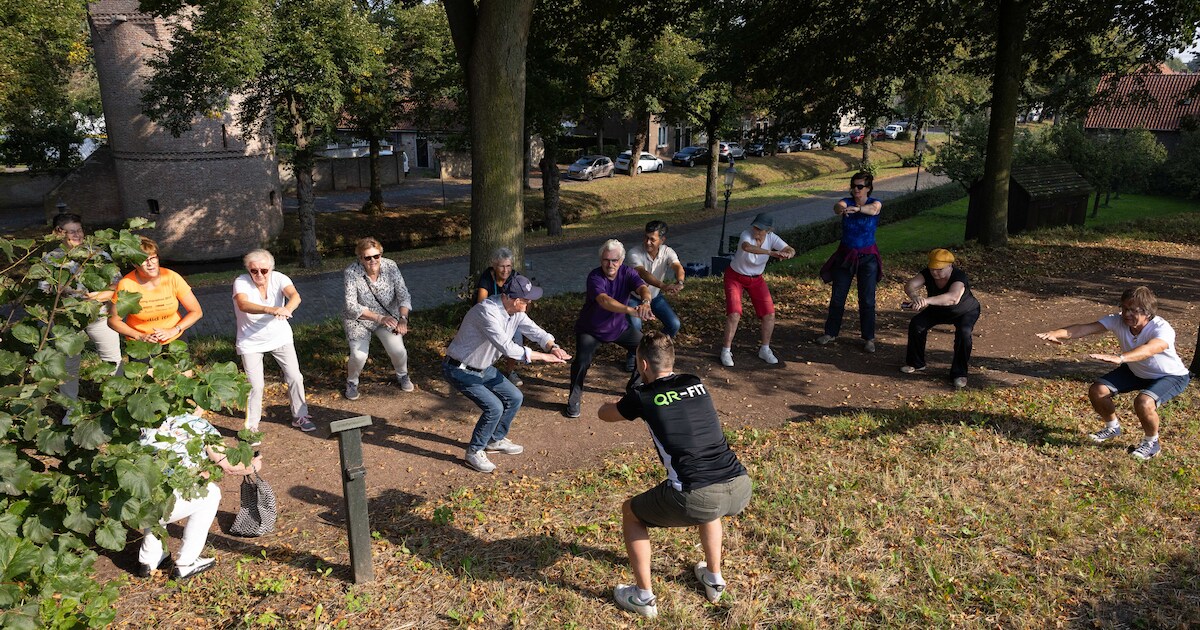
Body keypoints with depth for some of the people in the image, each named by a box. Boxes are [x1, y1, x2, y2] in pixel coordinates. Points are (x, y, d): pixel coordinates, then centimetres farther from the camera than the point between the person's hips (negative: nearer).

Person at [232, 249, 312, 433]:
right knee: (255, 385, -4)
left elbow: (295, 296, -34)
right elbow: (243, 305, -41)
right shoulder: (241, 282, -20)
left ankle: (300, 416, 21)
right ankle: (251, 426, 15)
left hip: (280, 337, 2)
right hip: (251, 342, -2)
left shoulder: (279, 278, -14)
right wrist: (271, 310, -58)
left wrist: (287, 309, -57)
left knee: (295, 377, 2)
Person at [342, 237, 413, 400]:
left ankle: (402, 375, 22)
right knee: (359, 355, -19)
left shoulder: (390, 267, -18)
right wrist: (379, 318, -37)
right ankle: (352, 382, 16)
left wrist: (403, 318, -35)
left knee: (398, 350, -14)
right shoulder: (351, 273, -24)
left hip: (388, 316, 2)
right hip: (359, 319, -2)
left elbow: (403, 295, -17)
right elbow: (352, 307, -26)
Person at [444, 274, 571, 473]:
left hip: (483, 368, 9)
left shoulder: (515, 310, -7)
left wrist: (552, 347, -23)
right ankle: (474, 452, 3)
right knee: (494, 408, -19)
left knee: (514, 398, 11)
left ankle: (495, 441, 31)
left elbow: (533, 330, -2)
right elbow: (507, 348, -39)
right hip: (460, 370, -9)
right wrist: (543, 356, -34)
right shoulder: (488, 311, -34)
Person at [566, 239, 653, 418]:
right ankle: (574, 400, -1)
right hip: (590, 330, -5)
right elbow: (604, 300, -46)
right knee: (582, 361, -24)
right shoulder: (595, 276, -28)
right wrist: (631, 310, -62)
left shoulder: (627, 273, -14)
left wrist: (645, 302, -58)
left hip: (619, 328, 5)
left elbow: (643, 288, -32)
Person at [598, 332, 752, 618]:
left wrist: (621, 403, 48)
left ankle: (643, 596, 28)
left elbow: (604, 413, 26)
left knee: (630, 513, 23)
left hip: (696, 499, -5)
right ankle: (714, 579, 48)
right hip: (741, 489, 6)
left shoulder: (642, 396, 4)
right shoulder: (696, 384, 17)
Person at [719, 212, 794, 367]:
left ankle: (764, 350, 18)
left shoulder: (771, 238, -15)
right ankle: (726, 351, -1)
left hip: (756, 279, 5)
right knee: (734, 314, -18)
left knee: (769, 314, -2)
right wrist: (771, 252, -63)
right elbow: (746, 247, -52)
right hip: (735, 277, -5)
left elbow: (791, 250, -23)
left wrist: (788, 254, -48)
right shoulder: (746, 234, -29)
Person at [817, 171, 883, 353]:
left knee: (867, 300, 2)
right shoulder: (847, 201, -3)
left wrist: (856, 209, -54)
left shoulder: (875, 202, -6)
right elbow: (838, 207, -28)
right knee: (837, 297, 7)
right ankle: (830, 333, 21)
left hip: (868, 257, -1)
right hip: (845, 255, 2)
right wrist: (840, 209, -54)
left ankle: (869, 338, 13)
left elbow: (873, 209, -32)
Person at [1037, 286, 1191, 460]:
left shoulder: (1163, 329, -36)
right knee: (1097, 391, -8)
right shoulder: (1118, 321, -23)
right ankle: (1112, 427, 22)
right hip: (1136, 371, 6)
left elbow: (1149, 349, -59)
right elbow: (1086, 328, -37)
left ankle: (1152, 443, -2)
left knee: (1144, 402, -32)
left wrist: (1120, 358, -77)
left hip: (1171, 376, -6)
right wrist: (1057, 333, -55)